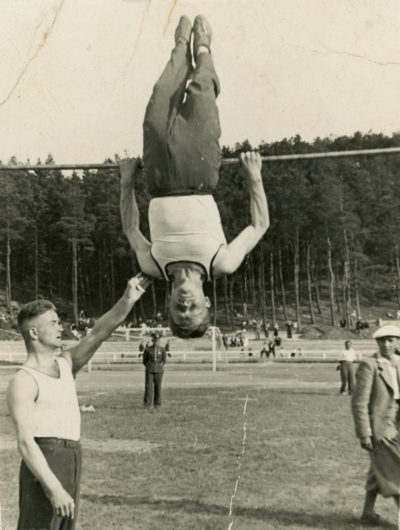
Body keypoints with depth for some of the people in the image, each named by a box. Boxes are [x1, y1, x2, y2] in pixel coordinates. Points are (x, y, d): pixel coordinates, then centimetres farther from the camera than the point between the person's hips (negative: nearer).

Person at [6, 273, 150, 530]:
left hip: (71, 466, 8)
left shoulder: (65, 363, 13)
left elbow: (100, 333, 1)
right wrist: (54, 489, -23)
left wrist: (128, 299, -12)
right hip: (44, 468, -8)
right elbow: (25, 442, -17)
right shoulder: (22, 382, -10)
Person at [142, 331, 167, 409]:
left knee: (158, 387, 4)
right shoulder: (147, 349, 2)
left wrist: (159, 366, -2)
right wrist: (149, 367, 1)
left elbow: (164, 360, 7)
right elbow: (144, 360, 8)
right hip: (149, 371, -1)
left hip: (158, 371, 1)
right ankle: (147, 404, -6)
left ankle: (157, 404, 15)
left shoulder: (162, 349, 3)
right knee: (148, 387, -8)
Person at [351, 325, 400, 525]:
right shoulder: (369, 365, -13)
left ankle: (368, 512, 29)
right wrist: (364, 434, -18)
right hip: (378, 428, -7)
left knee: (380, 471, 16)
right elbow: (359, 402, -15)